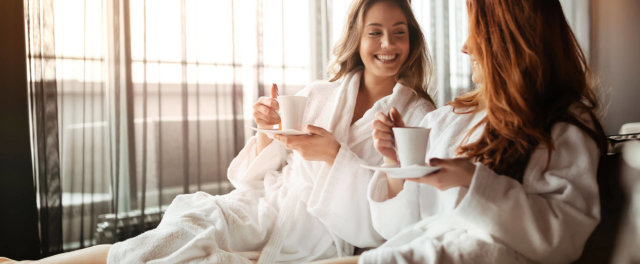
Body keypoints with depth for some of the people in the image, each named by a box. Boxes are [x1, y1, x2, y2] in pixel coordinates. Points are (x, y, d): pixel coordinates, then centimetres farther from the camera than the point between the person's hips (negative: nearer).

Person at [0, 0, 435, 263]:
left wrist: (334, 155, -16)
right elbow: (254, 177, 13)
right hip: (264, 207, 3)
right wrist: (266, 133, -9)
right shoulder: (318, 95, 11)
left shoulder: (419, 116, 3)